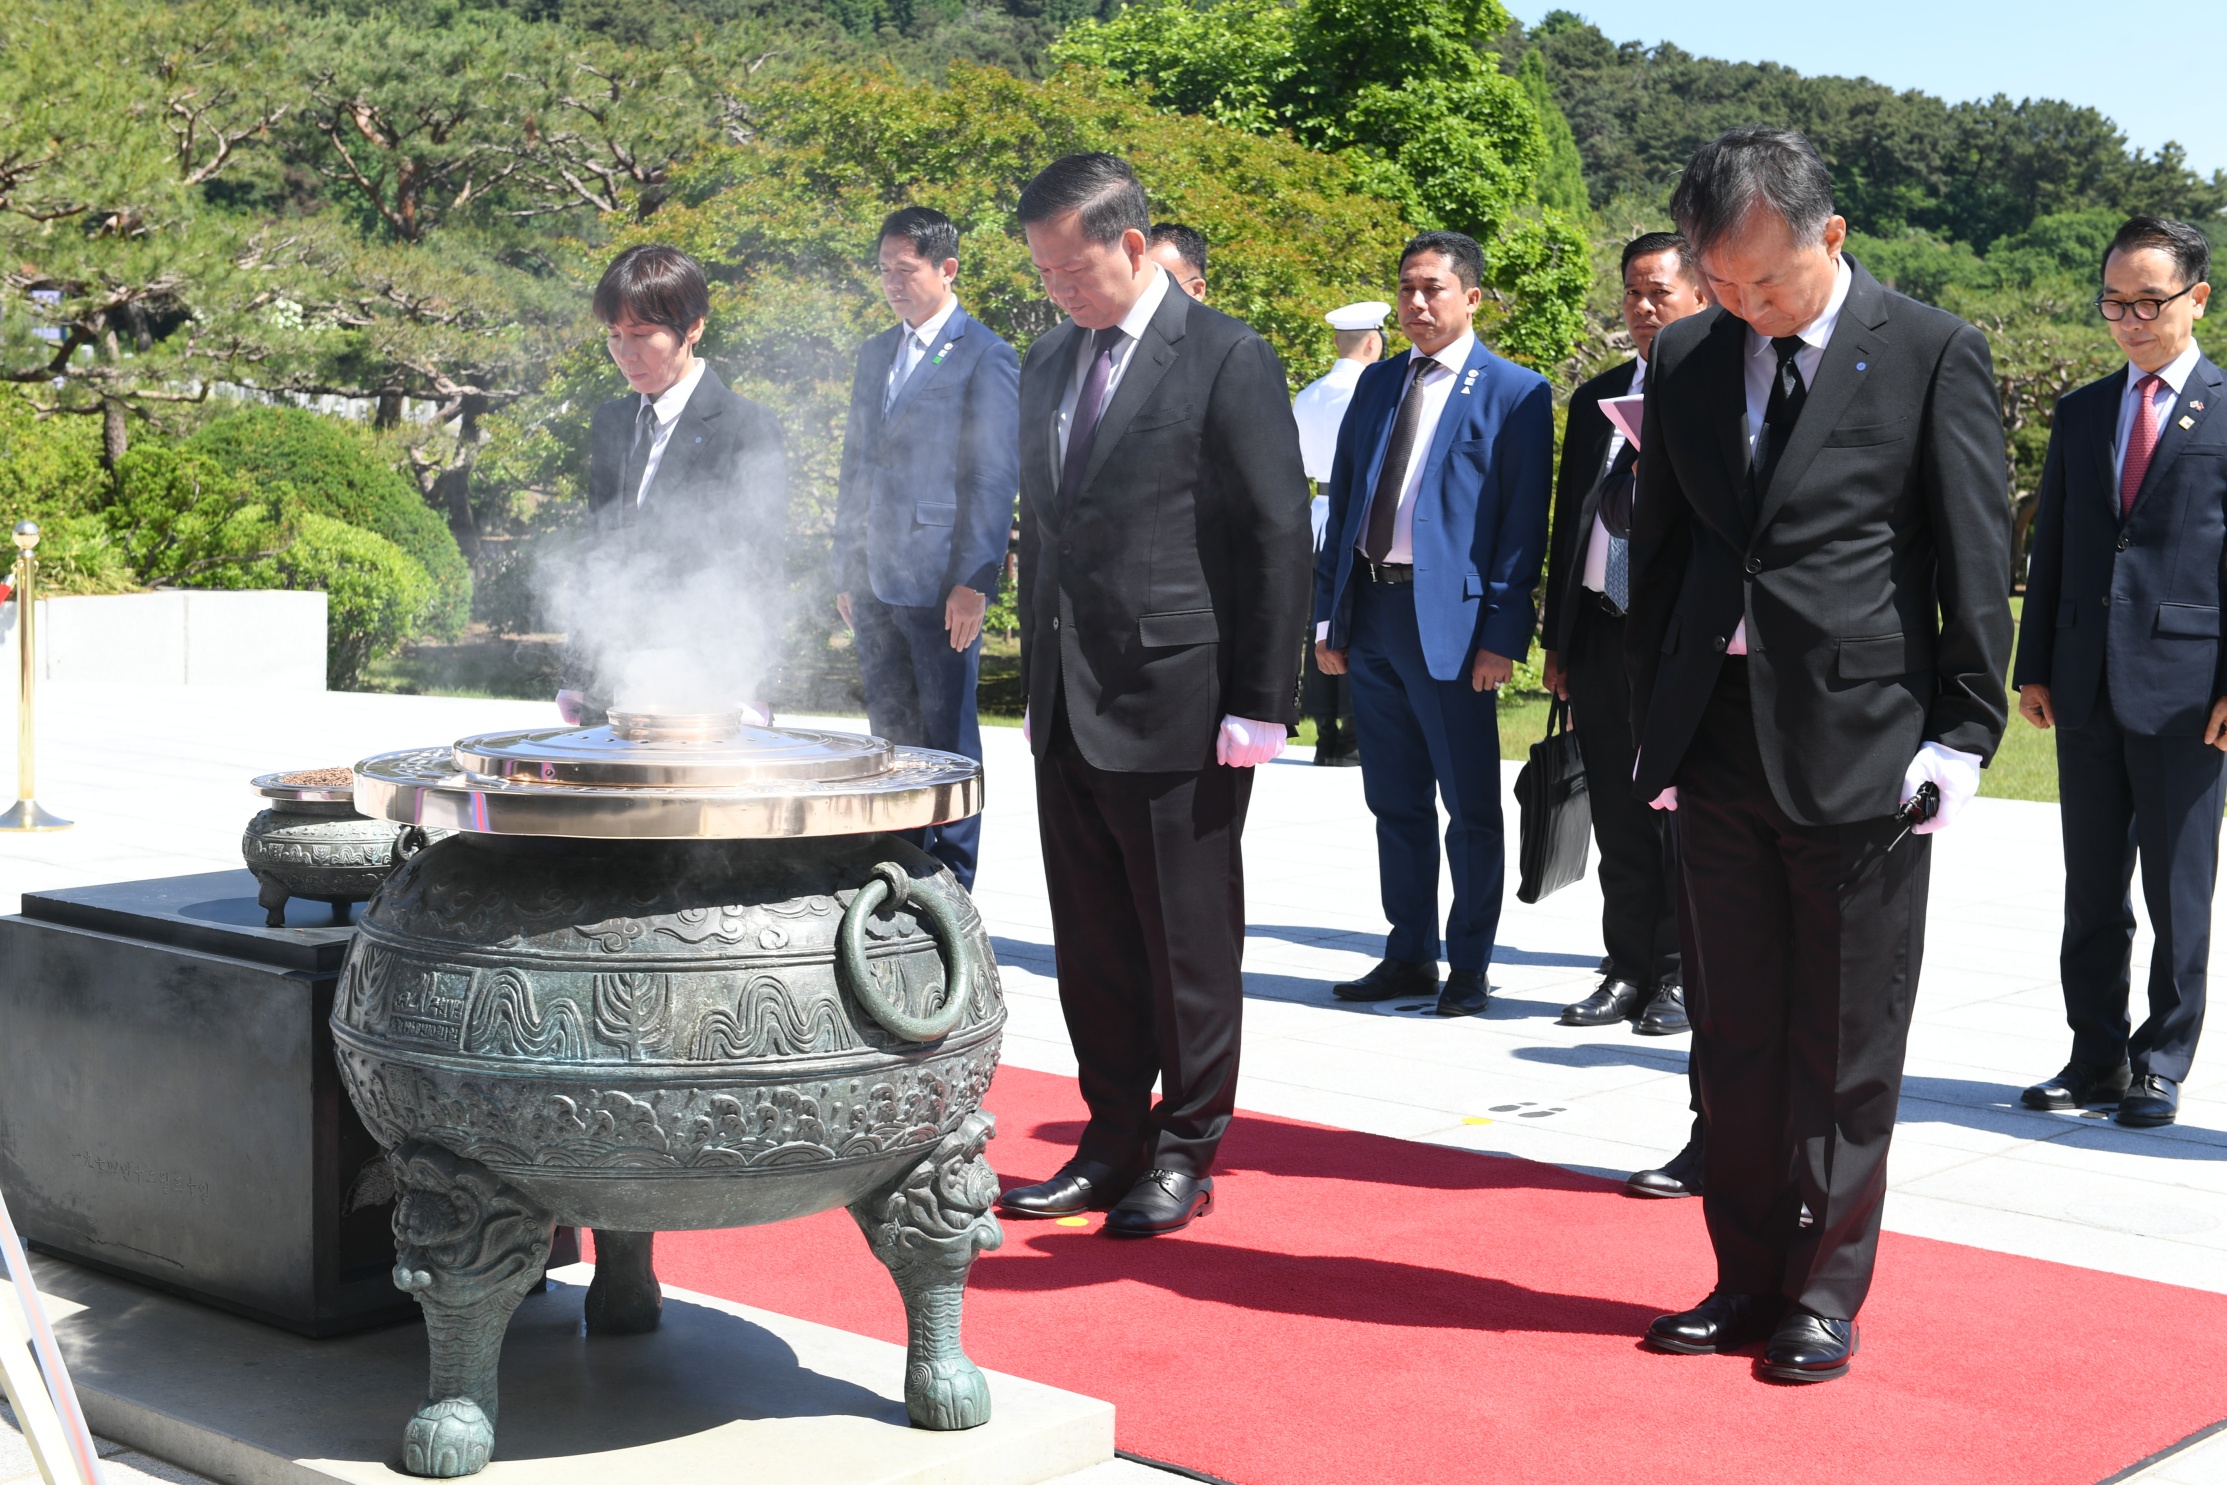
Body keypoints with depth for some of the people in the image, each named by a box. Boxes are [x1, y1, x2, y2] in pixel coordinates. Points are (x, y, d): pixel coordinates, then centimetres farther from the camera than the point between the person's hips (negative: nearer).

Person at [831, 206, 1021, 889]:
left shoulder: (986, 357, -4)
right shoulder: (875, 354, 18)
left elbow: (993, 478, -9)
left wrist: (974, 581, -15)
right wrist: (846, 570, 14)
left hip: (940, 582, -7)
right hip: (875, 582, 7)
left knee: (948, 735, 0)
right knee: (890, 734, 11)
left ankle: (951, 881, 8)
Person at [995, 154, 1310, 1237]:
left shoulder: (1227, 360, -7)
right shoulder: (1049, 362, 14)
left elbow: (1277, 537, -9)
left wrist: (1261, 703, -12)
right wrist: (1038, 679, 17)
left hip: (1179, 709, -6)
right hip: (1069, 709, 7)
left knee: (1188, 941, 4)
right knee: (1090, 941, 11)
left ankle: (1186, 1151, 16)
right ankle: (1113, 1139, 23)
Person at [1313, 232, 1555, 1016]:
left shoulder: (1514, 393, -3)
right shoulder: (1377, 383, 14)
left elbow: (1523, 523, -7)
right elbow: (1343, 501, 15)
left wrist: (1503, 633, -13)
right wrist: (1328, 612, 9)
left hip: (1450, 618, -6)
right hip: (1371, 613, 6)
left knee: (1469, 806, 2)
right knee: (1395, 802, 13)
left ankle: (1469, 967, 12)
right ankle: (1410, 956, 23)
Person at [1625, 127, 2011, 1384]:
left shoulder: (1935, 353, -3)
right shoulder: (1684, 360, 9)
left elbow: (1978, 556, -3)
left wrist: (1964, 731, -8)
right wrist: (1655, 719, 11)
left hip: (1862, 744, -4)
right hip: (1719, 741, 4)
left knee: (1846, 1041, 4)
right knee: (1736, 1030, 11)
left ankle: (1825, 1295, 16)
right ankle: (1748, 1280, 22)